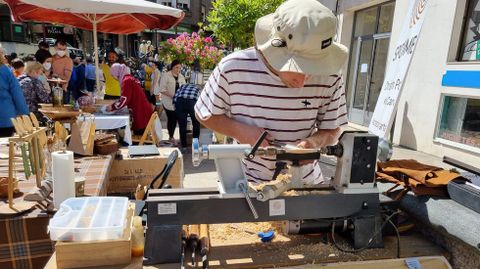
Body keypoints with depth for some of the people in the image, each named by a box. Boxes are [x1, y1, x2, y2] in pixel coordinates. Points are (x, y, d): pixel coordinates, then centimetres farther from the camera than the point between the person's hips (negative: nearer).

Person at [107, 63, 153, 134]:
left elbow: (124, 100, -18)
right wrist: (114, 104, 19)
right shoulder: (130, 78, 16)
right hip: (143, 111, 9)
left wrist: (112, 107, -5)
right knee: (139, 136, 14)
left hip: (141, 112, -9)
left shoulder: (126, 80, -14)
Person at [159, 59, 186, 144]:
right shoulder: (166, 76, -8)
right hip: (169, 102, -5)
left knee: (175, 119, 8)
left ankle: (171, 136, 22)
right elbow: (162, 89, -13)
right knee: (171, 119, -3)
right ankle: (171, 137, 10)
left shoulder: (181, 76, 9)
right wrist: (172, 96, -22)